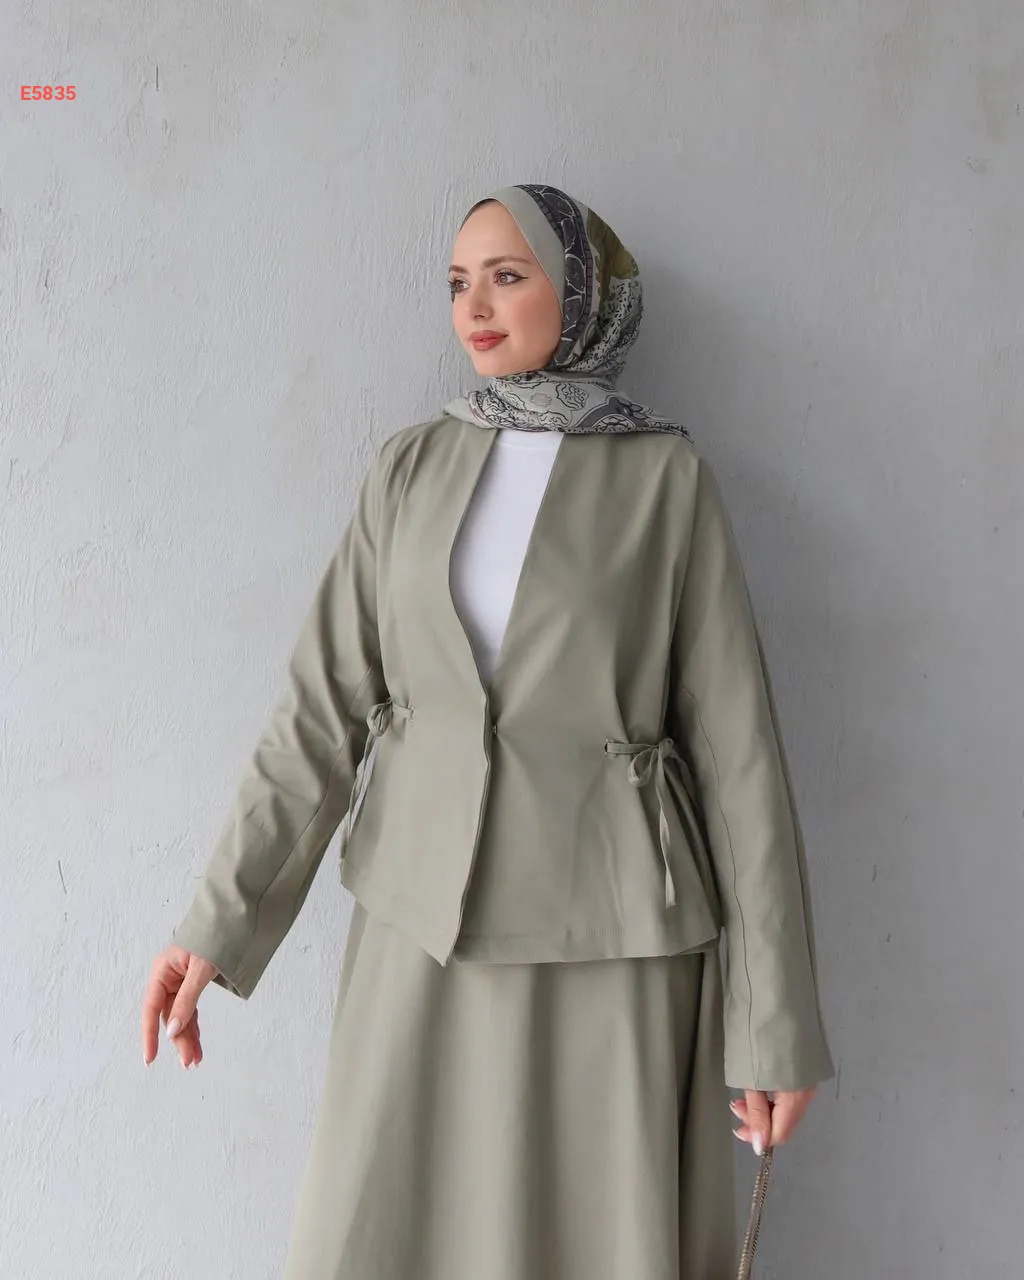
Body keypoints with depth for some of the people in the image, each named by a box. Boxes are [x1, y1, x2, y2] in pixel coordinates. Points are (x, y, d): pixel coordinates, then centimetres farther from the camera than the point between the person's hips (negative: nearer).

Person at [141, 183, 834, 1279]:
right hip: (426, 920, 3)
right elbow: (327, 701, 2)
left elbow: (736, 742, -5)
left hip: (609, 935, -2)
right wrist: (221, 921, -4)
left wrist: (776, 1018, -7)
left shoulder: (665, 475, -3)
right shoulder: (411, 468, 5)